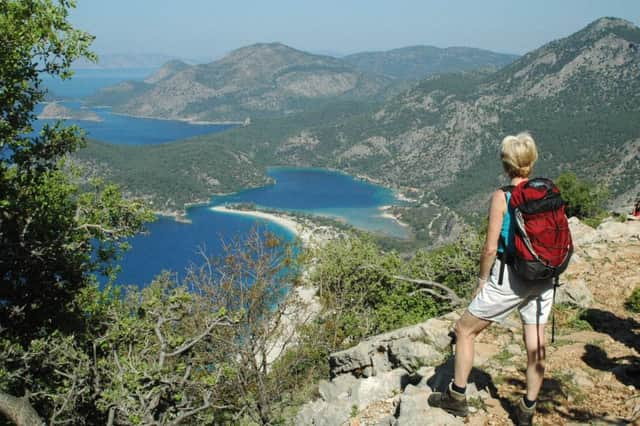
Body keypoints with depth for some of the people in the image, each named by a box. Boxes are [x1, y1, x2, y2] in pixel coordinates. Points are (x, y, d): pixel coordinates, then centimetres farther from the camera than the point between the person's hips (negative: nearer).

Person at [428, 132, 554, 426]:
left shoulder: (502, 197, -13)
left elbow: (490, 248, -14)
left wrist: (482, 281, -1)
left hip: (509, 279, -6)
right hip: (542, 279, 6)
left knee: (465, 330, 10)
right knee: (536, 345, 14)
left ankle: (457, 397, 18)